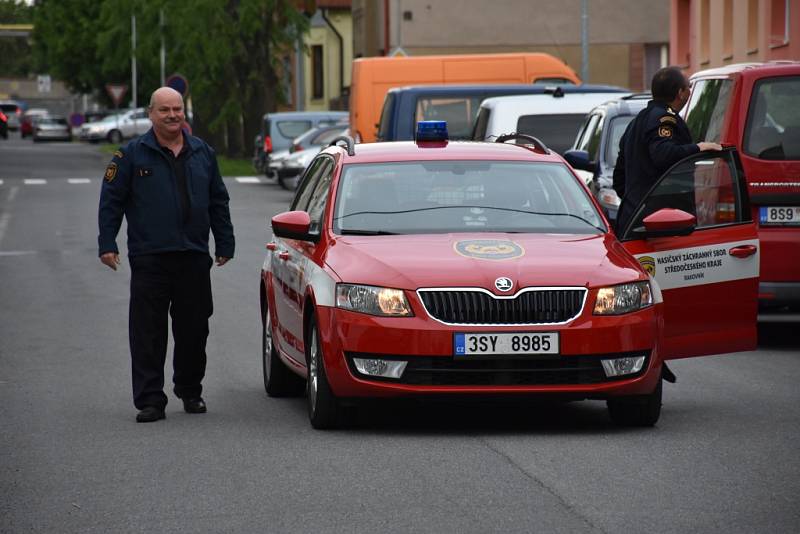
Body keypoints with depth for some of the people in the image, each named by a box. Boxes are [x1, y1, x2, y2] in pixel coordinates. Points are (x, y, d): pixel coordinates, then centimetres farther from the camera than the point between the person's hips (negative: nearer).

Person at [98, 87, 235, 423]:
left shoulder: (202, 153, 13)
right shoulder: (133, 154, 2)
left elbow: (219, 202, 19)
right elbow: (111, 201, 2)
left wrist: (225, 244, 14)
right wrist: (107, 244, -6)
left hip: (194, 257, 3)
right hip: (149, 259, -3)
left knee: (194, 331, 9)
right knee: (148, 333, -5)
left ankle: (190, 392, 23)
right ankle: (150, 401, -3)